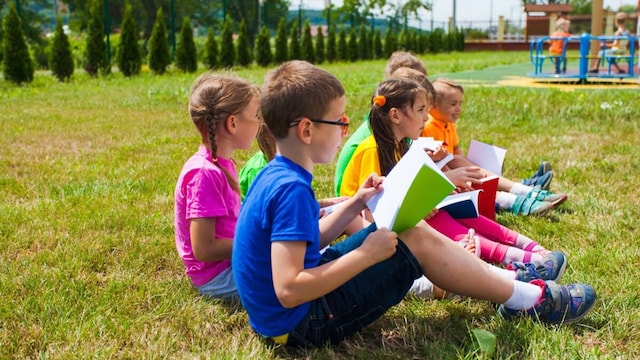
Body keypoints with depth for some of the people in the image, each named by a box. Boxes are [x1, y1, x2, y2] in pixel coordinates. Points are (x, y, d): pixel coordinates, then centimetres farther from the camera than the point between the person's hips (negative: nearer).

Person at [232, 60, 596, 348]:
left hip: (297, 305, 9)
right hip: (302, 321, -9)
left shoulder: (278, 176, 4)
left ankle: (493, 277, 21)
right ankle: (527, 299, 7)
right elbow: (289, 291, -32)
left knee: (406, 230, 11)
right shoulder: (292, 189, -26)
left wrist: (354, 205, 7)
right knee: (416, 240, -8)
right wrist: (366, 255, -25)